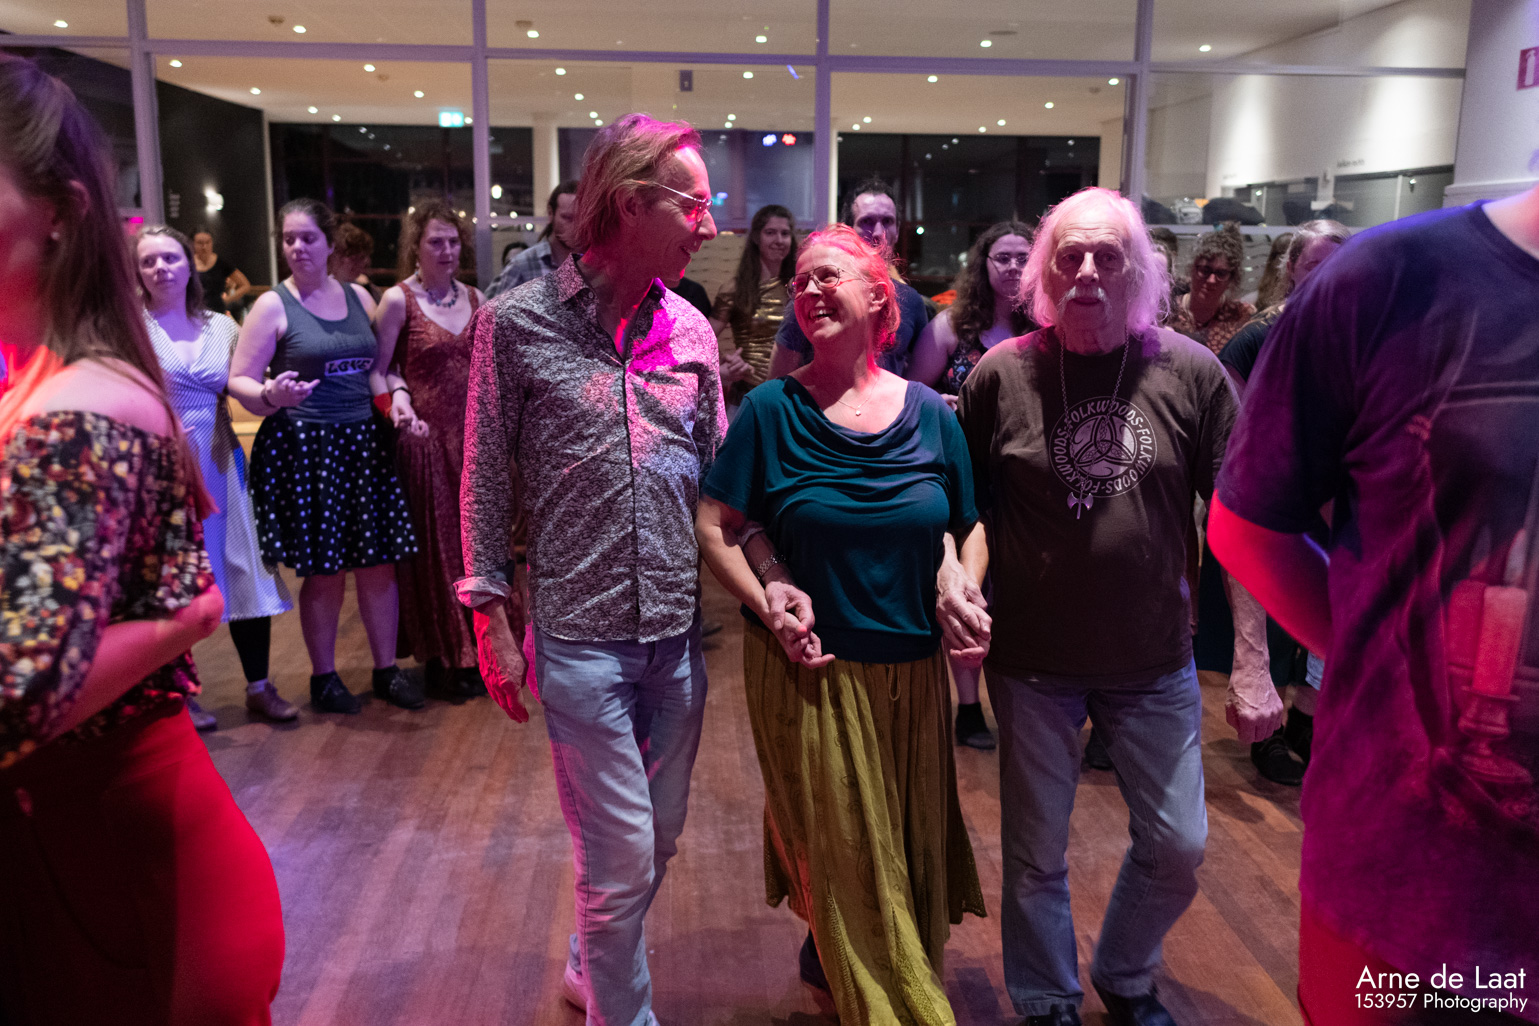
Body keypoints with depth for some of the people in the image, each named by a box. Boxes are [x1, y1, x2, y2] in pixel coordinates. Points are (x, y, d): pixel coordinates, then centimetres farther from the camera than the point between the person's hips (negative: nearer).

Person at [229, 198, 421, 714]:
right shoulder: (273, 305, -2)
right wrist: (271, 395, -25)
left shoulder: (358, 297, 11)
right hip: (305, 447, -4)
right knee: (323, 569, 2)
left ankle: (387, 669, 19)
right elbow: (240, 380, -4)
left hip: (365, 441, 4)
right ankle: (323, 677, 19)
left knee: (379, 560, 5)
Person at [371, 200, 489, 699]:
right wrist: (397, 399, -25)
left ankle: (478, 651, 22)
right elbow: (376, 370, -7)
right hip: (426, 437, -5)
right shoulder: (398, 300, -6)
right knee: (433, 546, 4)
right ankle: (442, 659, 16)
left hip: (472, 435, 5)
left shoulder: (475, 298, 9)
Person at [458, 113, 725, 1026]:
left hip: (680, 631, 5)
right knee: (621, 857, 2)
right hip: (581, 635, -5)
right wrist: (492, 619, -3)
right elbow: (485, 481, -2)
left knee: (660, 839, 18)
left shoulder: (692, 328, 5)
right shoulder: (516, 323, -7)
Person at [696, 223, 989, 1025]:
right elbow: (714, 528, -5)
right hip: (809, 669, -3)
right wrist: (768, 604, -16)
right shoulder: (772, 408, -7)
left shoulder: (929, 412, 0)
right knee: (844, 860, 9)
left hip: (912, 669, 3)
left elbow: (968, 526, 9)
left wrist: (961, 584, -10)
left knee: (915, 850, 17)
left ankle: (828, 961, 45)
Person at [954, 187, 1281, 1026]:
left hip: (1155, 663, 1)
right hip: (1032, 662, -1)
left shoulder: (1192, 372, -6)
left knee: (1178, 847, 11)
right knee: (1035, 857, 12)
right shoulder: (1000, 374, -7)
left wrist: (1252, 664, -4)